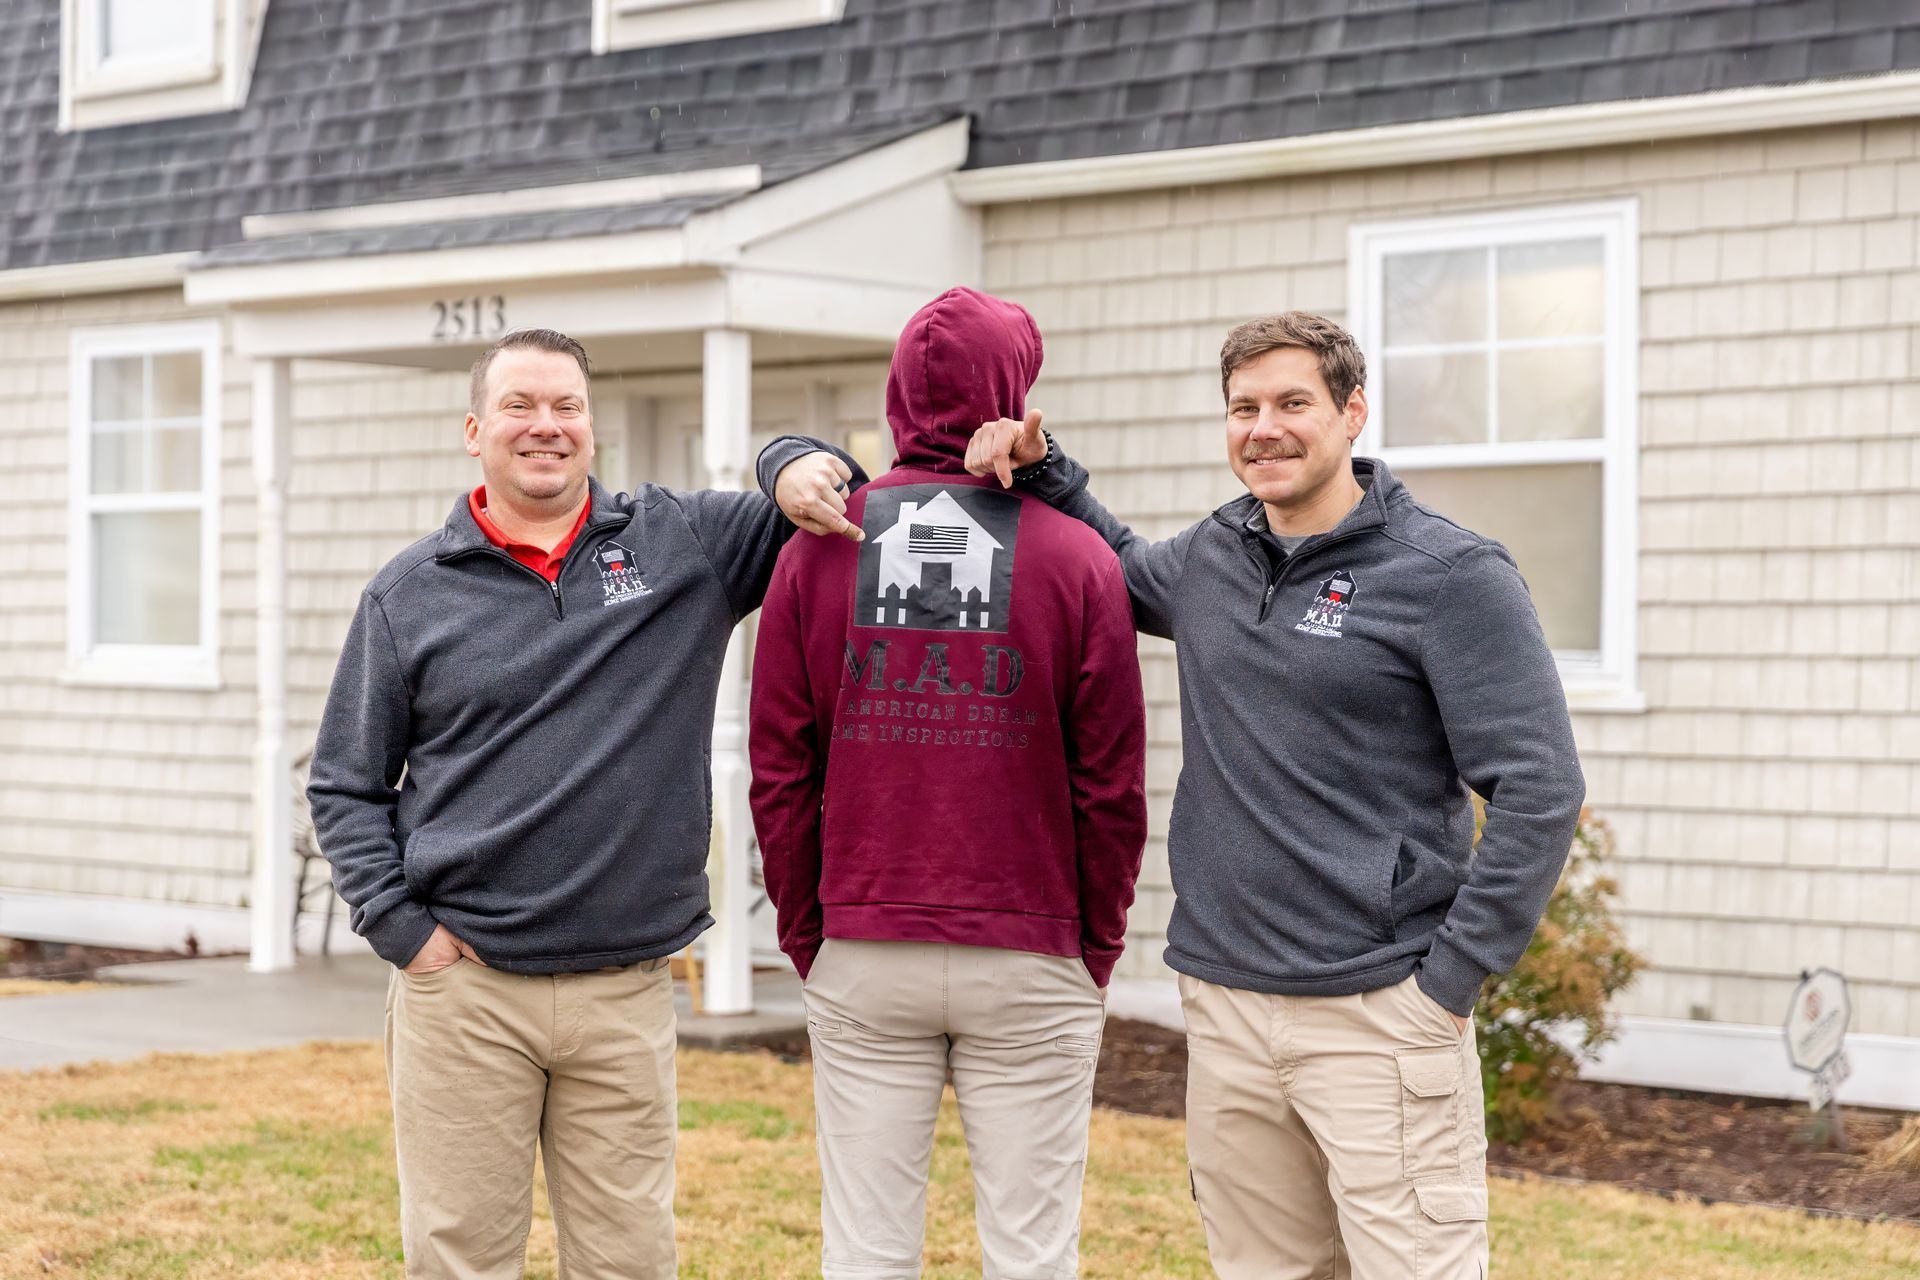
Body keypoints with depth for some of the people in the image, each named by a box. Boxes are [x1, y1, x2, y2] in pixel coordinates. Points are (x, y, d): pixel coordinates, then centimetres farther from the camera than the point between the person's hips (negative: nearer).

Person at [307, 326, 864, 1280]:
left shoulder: (682, 542, 7)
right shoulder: (410, 594, 6)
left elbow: (831, 515, 17)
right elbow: (344, 787, 9)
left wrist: (798, 466, -7)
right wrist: (402, 927, -2)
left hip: (625, 994, 1)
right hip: (463, 990, -1)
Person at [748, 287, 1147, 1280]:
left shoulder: (817, 553, 1)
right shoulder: (1076, 559, -4)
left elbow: (779, 773, 2)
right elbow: (1111, 786, -3)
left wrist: (807, 936, 11)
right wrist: (1097, 948, 8)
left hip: (861, 962, 2)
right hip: (1029, 964, -2)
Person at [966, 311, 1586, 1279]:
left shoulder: (1452, 575, -7)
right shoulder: (1209, 558, 11)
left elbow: (1538, 794, -10)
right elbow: (1118, 568, 35)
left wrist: (1451, 979, -12)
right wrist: (1042, 471, 18)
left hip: (1379, 1019, -6)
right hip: (1224, 1014, 6)